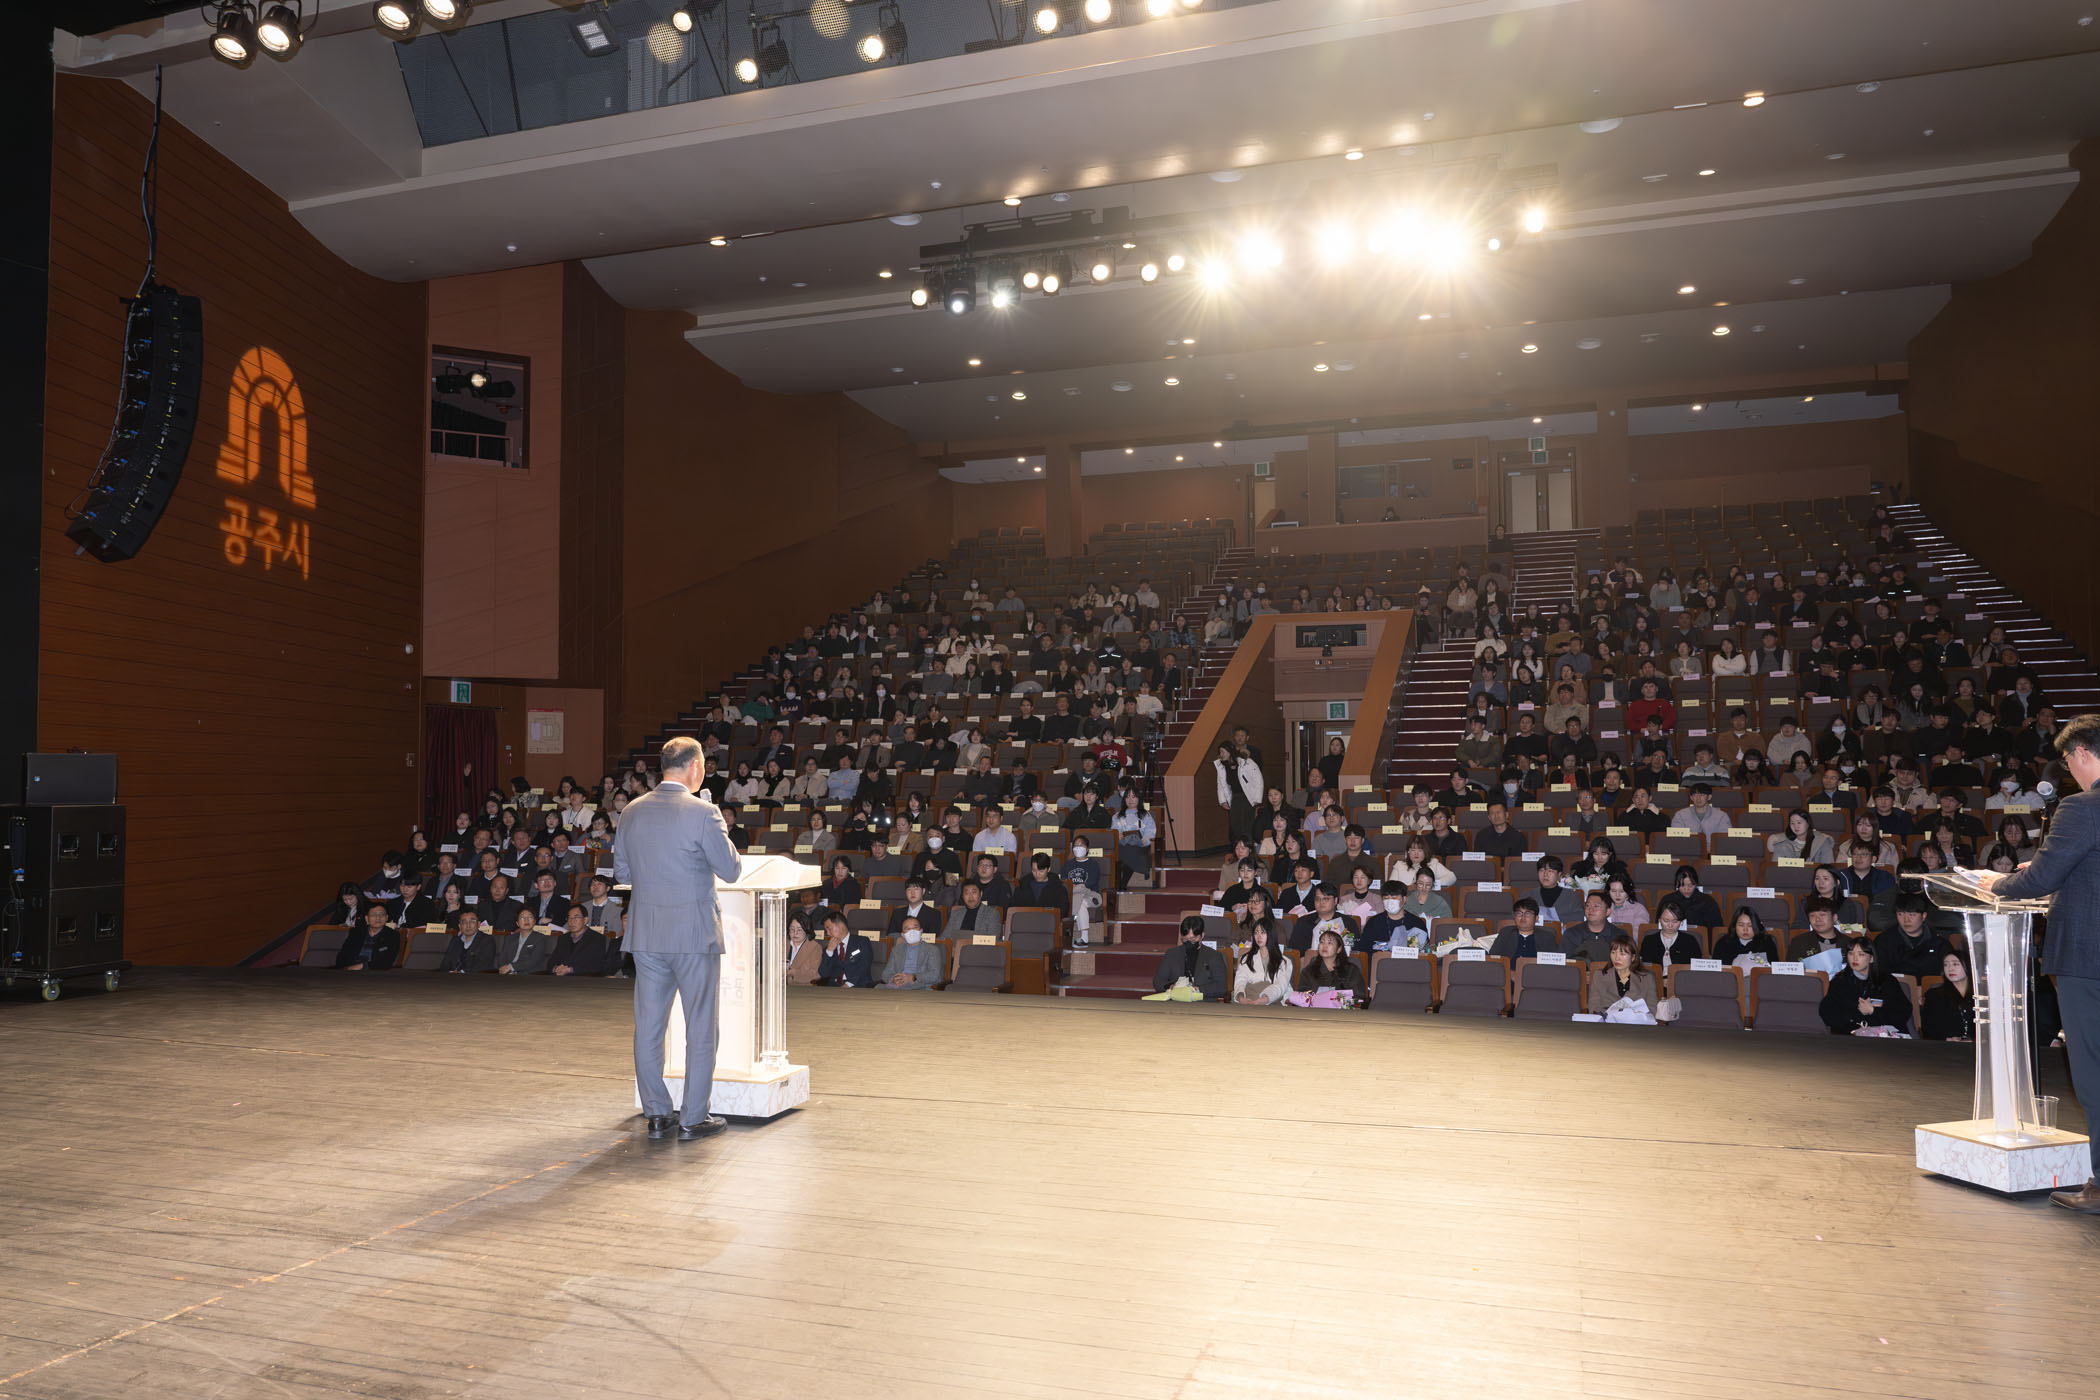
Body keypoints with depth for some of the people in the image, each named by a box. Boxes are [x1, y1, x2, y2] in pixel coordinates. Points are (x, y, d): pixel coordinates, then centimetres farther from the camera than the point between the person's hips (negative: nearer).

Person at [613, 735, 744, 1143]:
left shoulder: (633, 811, 4)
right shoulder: (703, 813, -13)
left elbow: (621, 872, 11)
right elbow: (731, 869, -8)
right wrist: (721, 831, 6)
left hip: (645, 934, 5)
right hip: (694, 933, -5)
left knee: (648, 1027, 11)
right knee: (700, 1029, 5)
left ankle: (656, 1114, 17)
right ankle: (693, 1118, 8)